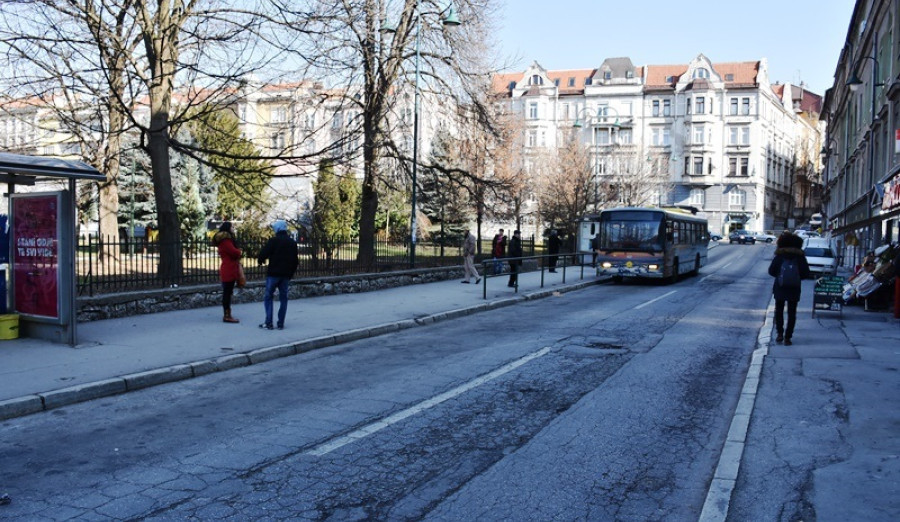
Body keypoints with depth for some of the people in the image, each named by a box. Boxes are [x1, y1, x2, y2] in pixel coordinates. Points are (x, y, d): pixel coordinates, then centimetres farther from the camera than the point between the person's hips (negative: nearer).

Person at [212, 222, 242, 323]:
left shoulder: (223, 240, 18)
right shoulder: (225, 241, -15)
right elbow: (234, 252, -20)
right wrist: (239, 251, 0)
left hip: (226, 270, 10)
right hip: (229, 270, -10)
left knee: (227, 292, 12)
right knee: (227, 293, -8)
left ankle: (227, 315, 17)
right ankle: (227, 316, -6)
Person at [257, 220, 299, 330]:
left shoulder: (273, 241, -9)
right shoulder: (292, 243, 9)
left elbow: (263, 254, -14)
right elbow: (295, 260, 12)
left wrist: (261, 260, 8)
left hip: (273, 273, -4)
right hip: (286, 275, 4)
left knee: (268, 297, 5)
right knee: (283, 298, 9)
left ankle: (268, 323, 0)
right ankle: (281, 323, 6)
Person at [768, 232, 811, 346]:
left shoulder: (779, 256, -5)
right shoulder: (800, 257, -3)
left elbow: (771, 271, -6)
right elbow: (806, 273, -5)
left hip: (779, 288, 0)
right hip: (794, 289, 0)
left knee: (779, 311, 17)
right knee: (791, 314, 7)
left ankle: (780, 333, 13)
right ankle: (787, 337, 4)